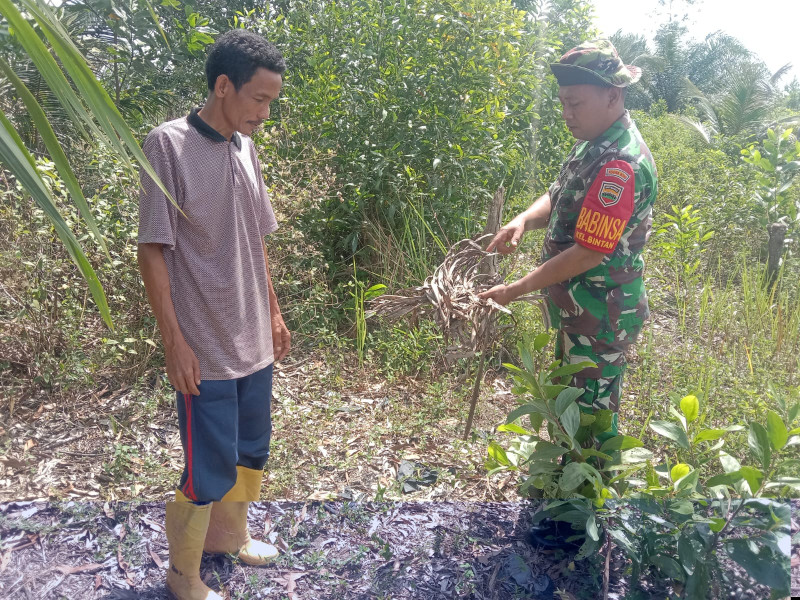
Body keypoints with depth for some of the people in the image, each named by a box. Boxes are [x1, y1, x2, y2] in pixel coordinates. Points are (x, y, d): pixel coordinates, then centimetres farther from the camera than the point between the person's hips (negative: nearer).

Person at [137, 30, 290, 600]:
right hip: (205, 347, -7)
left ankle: (229, 533, 44)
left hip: (254, 340, 7)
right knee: (210, 468, 4)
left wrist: (274, 314, 16)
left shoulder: (245, 148, 8)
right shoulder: (168, 144, -13)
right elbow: (152, 249, -13)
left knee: (252, 450, 20)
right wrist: (175, 340, -15)